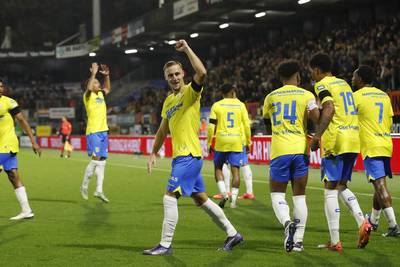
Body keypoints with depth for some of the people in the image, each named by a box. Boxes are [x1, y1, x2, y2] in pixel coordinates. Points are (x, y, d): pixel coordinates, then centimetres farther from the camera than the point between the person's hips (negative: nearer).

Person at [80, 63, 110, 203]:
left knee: (102, 160, 5)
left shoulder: (100, 95, 17)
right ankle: (84, 186, 1)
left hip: (103, 131, 7)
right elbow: (89, 88, -26)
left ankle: (99, 190, 7)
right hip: (93, 131, -7)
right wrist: (93, 73, -22)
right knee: (96, 158, -14)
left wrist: (106, 76, 23)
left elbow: (107, 89, 37)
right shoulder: (88, 96, -3)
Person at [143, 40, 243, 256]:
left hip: (189, 155, -9)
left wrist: (187, 49, -23)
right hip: (181, 156, 9)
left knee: (170, 197, -12)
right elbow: (163, 130, 24)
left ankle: (165, 245, -6)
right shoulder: (168, 100, 16)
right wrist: (153, 154, 22)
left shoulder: (191, 91, -7)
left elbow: (202, 72, -28)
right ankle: (232, 234, 24)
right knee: (201, 199, 15)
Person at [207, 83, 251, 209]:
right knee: (235, 170, 3)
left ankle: (224, 193, -6)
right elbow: (246, 125, 3)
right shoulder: (240, 105, 5)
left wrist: (209, 143, 5)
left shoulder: (216, 105, 2)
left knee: (218, 168, 12)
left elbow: (211, 126, -2)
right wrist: (248, 143, 10)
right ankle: (233, 199, -2)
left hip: (221, 141, -1)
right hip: (237, 142, 1)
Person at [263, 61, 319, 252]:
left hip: (279, 151, 0)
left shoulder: (271, 97, 11)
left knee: (277, 194, 7)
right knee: (299, 196, 9)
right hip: (300, 150, 0)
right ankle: (298, 240, 5)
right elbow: (317, 119, -9)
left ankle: (287, 223, -22)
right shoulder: (306, 95, 4)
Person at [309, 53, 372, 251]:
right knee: (341, 186, 18)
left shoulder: (322, 85, -6)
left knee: (330, 190, -1)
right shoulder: (343, 83, 19)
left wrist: (317, 136, -24)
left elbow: (329, 109, -23)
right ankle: (362, 222, -4)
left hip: (335, 142, -8)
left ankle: (335, 242, -2)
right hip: (353, 140, 8)